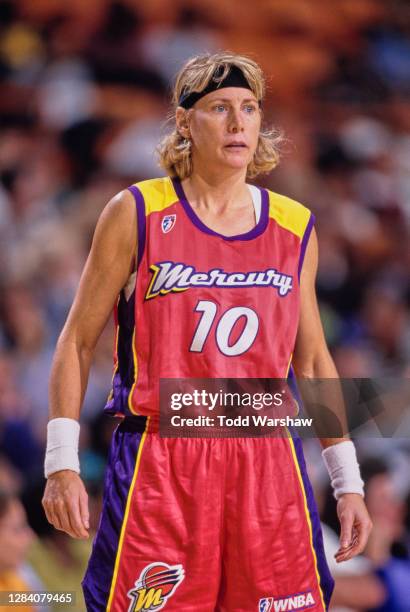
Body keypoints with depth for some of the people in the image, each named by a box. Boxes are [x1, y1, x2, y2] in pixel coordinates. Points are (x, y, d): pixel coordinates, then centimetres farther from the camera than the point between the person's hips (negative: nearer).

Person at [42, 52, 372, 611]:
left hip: (268, 466, 3)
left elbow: (313, 360, 18)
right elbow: (78, 340, 4)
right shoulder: (136, 214, 1)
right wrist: (61, 463, -3)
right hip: (159, 468, -3)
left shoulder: (294, 228, 10)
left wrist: (347, 481, 13)